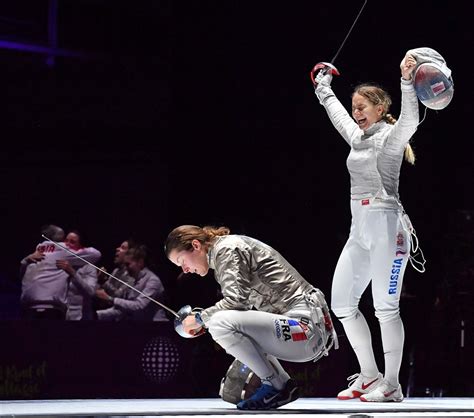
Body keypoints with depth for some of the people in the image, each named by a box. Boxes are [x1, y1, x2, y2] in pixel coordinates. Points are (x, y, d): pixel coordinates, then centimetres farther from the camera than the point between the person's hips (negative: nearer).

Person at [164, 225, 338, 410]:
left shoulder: (227, 248, -8)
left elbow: (236, 299, -19)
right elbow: (243, 304, 20)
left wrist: (200, 318, -6)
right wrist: (205, 321, 10)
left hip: (306, 326, -11)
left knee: (221, 323, -23)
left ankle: (276, 385, -11)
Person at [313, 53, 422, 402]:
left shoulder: (392, 136, -6)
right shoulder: (359, 136, 16)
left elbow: (410, 120, -28)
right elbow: (337, 112, 35)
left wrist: (407, 81, -41)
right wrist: (324, 88, 48)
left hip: (387, 227, -8)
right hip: (360, 229, 8)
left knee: (386, 307, -8)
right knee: (341, 303, 7)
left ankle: (392, 386, -3)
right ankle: (370, 376, 16)